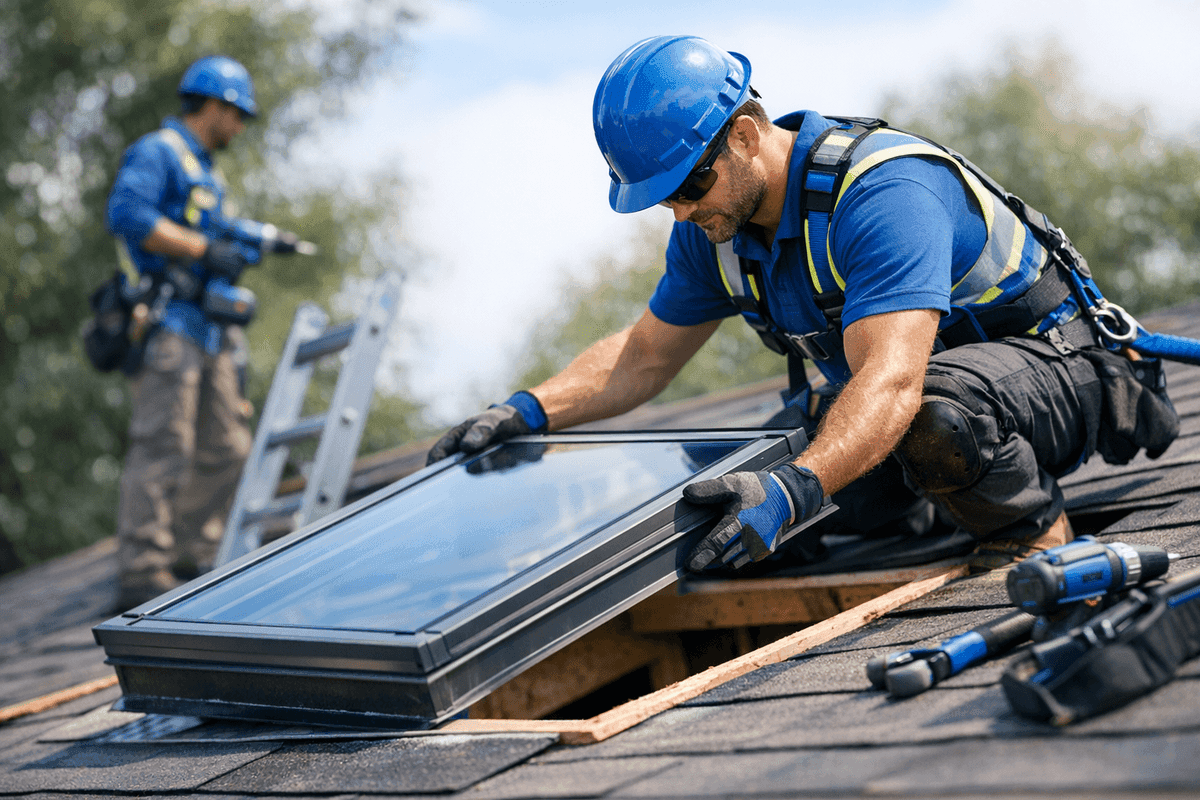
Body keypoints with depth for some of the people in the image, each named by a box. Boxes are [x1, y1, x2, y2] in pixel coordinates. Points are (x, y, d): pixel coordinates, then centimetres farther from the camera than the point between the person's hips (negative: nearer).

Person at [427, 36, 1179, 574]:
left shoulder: (883, 192, -32)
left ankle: (1037, 535, -10)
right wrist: (530, 411, -9)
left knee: (933, 408, -38)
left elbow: (891, 382, -44)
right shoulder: (716, 224, -4)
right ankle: (928, 510, 20)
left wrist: (793, 489, -59)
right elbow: (644, 356, 8)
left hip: (1056, 358, -9)